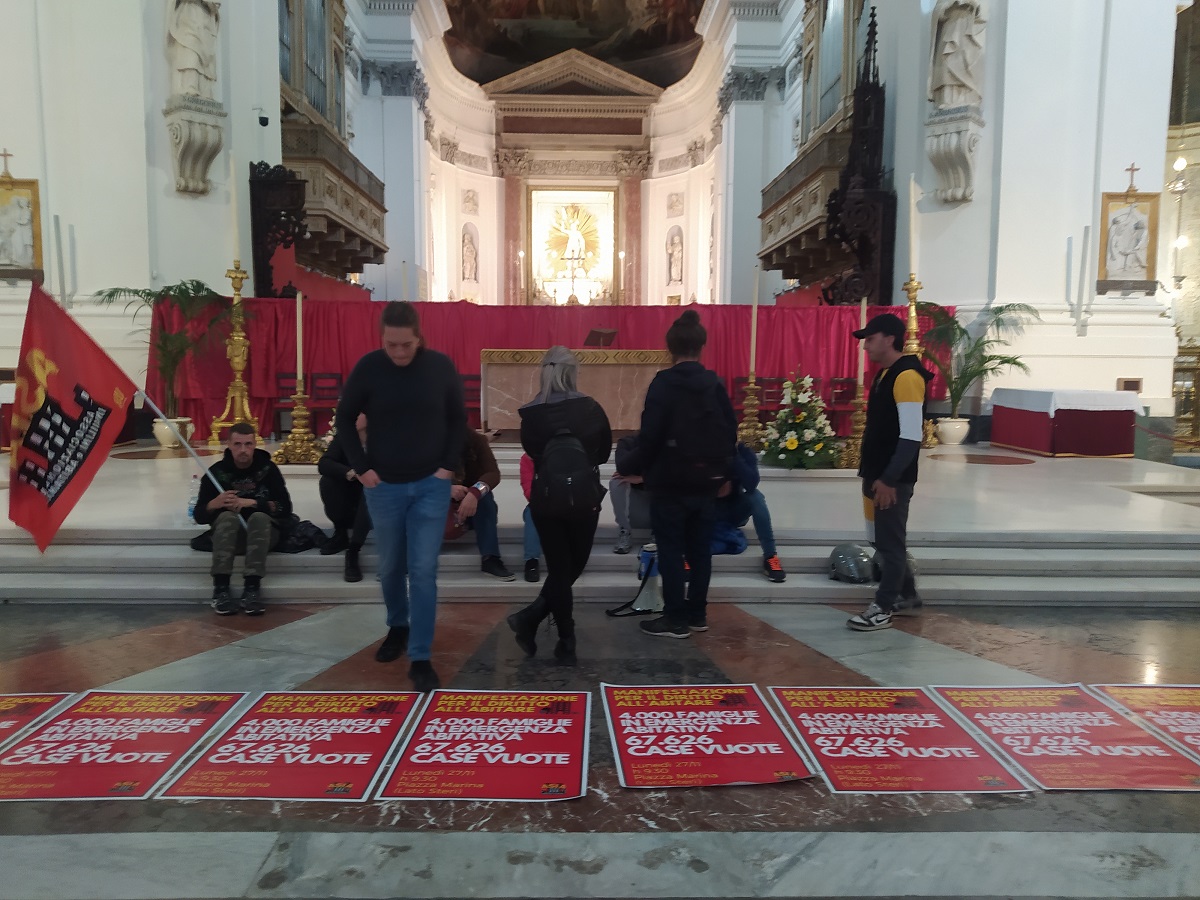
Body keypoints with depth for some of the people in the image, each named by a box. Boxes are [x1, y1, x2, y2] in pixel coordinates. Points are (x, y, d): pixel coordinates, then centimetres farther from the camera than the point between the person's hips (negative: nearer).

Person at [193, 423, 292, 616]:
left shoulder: (268, 469, -3)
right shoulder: (217, 471, -2)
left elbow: (285, 509, -11)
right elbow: (199, 515, -4)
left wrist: (252, 502, -22)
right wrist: (215, 504, -26)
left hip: (263, 533, -1)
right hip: (228, 534, 1)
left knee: (258, 517, -33)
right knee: (228, 516, -31)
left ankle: (252, 589, -41)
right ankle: (221, 589, -38)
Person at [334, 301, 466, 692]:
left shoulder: (440, 366, -6)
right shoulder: (368, 367, -8)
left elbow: (458, 418, 5)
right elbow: (345, 419, 3)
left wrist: (449, 465, -3)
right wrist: (361, 467, -3)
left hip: (431, 485, -1)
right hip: (384, 487, 1)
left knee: (424, 570, -4)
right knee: (391, 567, 15)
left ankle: (421, 658, 4)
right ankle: (397, 627, 41)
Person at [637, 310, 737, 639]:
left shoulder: (663, 383, -11)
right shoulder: (715, 384, 4)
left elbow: (650, 433, -13)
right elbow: (731, 431, 6)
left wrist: (648, 470, 1)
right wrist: (718, 468, 16)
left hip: (670, 481, -5)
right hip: (706, 482, 5)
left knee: (671, 551, 3)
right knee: (700, 550, 13)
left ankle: (675, 618, 6)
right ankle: (696, 614, 21)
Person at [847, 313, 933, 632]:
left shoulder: (907, 376, -17)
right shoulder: (884, 374, 13)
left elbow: (911, 437, -22)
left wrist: (889, 479, -21)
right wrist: (872, 475, 18)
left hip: (893, 479, -10)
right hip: (878, 475, 10)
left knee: (890, 543, 0)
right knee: (886, 540, 17)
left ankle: (883, 608, 9)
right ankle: (906, 597, 30)